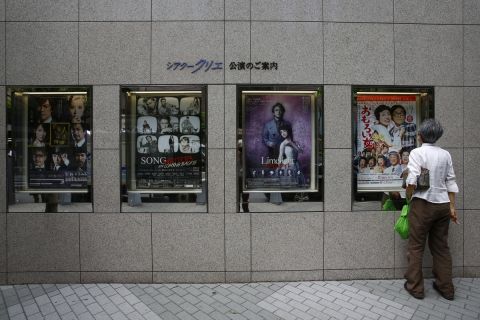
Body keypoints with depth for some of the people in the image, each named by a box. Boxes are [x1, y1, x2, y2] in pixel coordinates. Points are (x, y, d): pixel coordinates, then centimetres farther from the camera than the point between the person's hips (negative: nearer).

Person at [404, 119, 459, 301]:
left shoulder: (417, 152, -10)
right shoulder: (445, 154, 7)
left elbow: (412, 181, -19)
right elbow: (451, 182, 8)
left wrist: (408, 197, -4)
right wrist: (452, 207, 12)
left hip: (423, 203, -6)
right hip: (443, 204, 6)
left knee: (416, 246, 6)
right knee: (441, 246, 17)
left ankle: (415, 287, 15)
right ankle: (445, 288, 27)